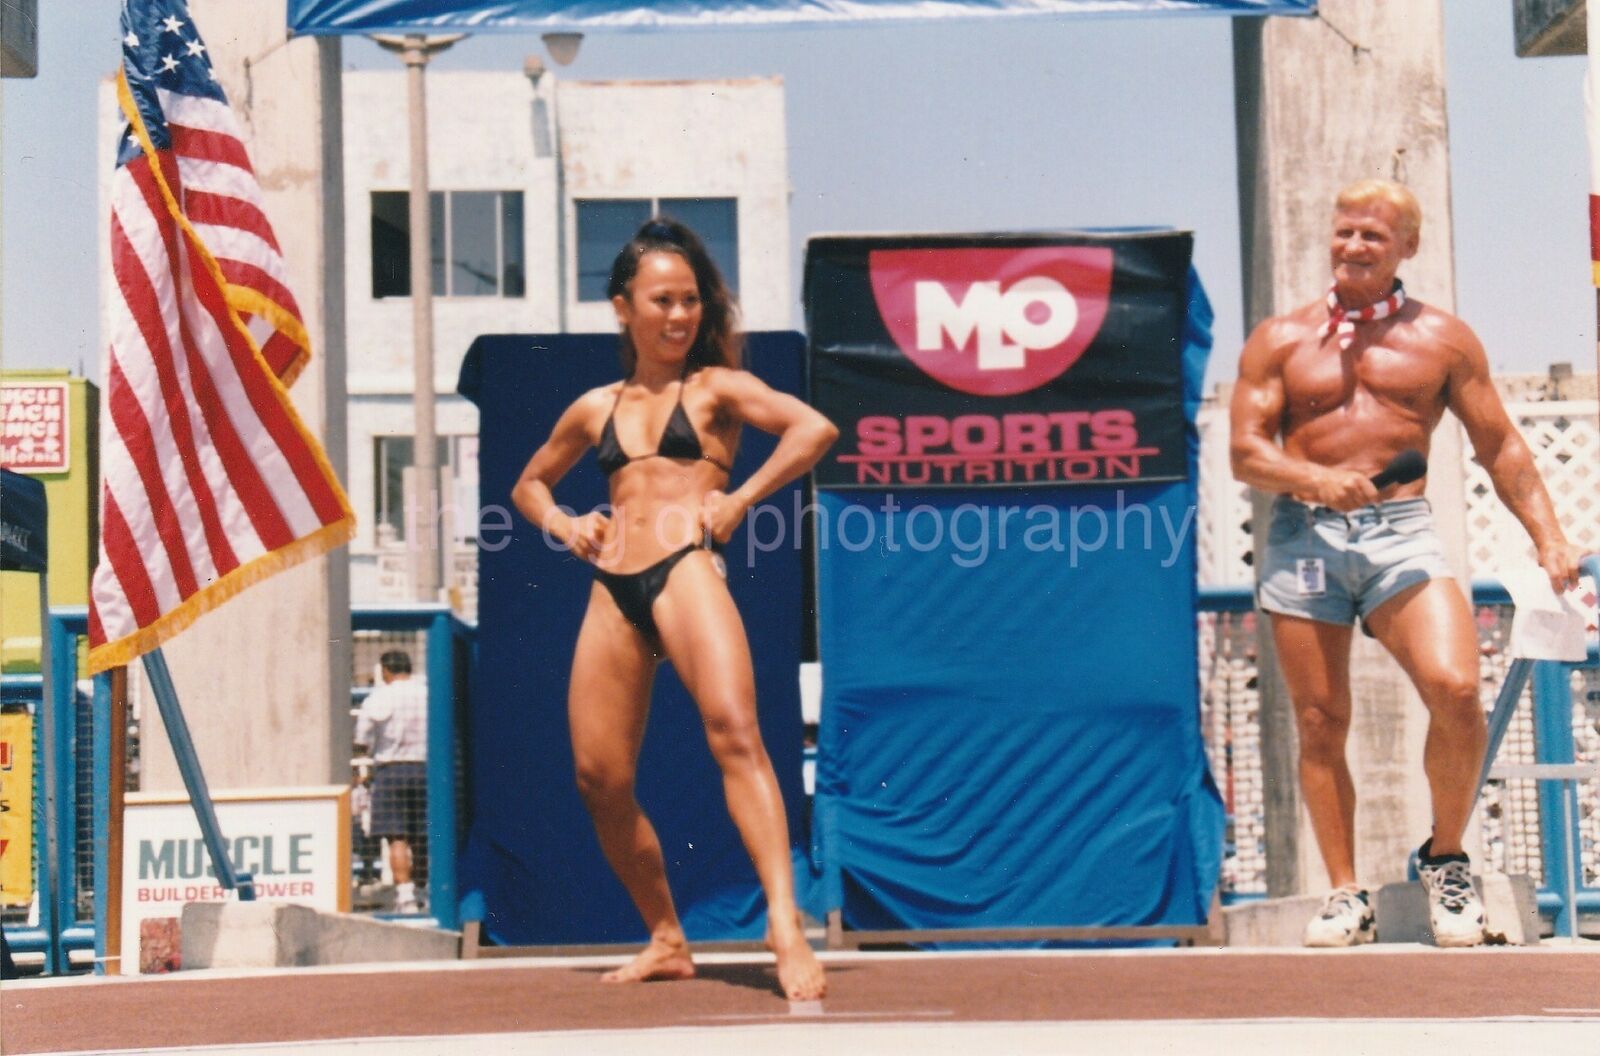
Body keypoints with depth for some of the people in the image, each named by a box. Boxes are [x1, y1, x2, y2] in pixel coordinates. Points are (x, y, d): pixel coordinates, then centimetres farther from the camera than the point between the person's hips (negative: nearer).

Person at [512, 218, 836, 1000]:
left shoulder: (714, 388, 9)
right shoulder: (597, 408, 21)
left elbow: (815, 429, -6)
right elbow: (528, 484, 35)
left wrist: (737, 501, -8)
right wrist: (561, 523, 14)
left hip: (685, 567, -5)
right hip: (612, 589, 5)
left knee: (734, 733, -25)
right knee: (599, 778, 2)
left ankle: (785, 923, -33)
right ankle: (666, 941, 19)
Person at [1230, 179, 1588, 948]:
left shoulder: (1442, 339, 11)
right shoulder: (1280, 342, 11)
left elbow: (1499, 446, 14)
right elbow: (1245, 453, 5)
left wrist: (1548, 537, 3)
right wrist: (1316, 479, -14)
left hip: (1399, 531, -1)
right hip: (1302, 536, 1)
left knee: (1455, 689, -21)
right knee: (1319, 721, 1)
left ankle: (1446, 858, 2)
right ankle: (1345, 893, 12)